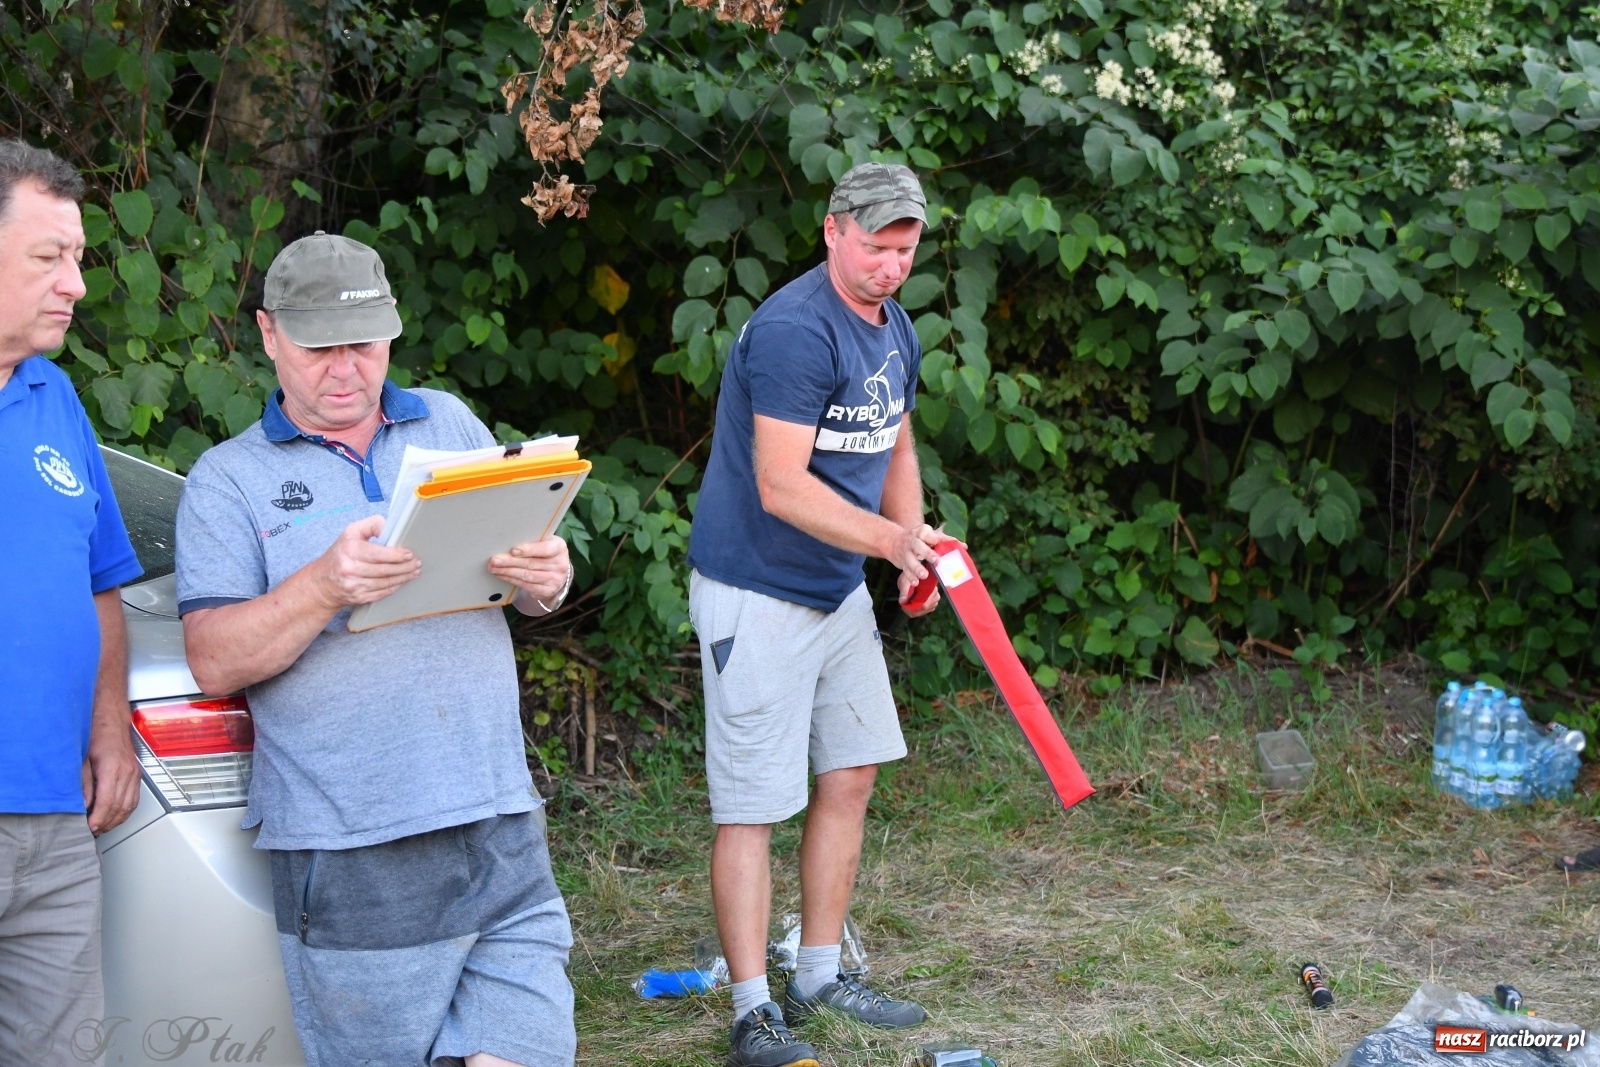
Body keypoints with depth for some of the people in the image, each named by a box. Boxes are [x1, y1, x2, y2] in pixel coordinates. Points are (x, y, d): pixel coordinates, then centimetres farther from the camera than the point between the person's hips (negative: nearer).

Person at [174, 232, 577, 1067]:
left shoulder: (450, 425, 17)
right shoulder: (227, 481, 7)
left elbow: (532, 587, 19)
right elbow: (214, 661, -5)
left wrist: (546, 577, -6)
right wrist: (324, 588, -21)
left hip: (501, 830, 3)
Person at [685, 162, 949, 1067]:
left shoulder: (896, 331, 9)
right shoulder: (795, 331, -22)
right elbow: (783, 489, -26)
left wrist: (914, 539, 4)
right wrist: (890, 539, -33)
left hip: (840, 588, 9)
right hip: (759, 596, -9)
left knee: (850, 778, 13)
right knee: (753, 807, -4)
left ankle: (821, 977, 26)